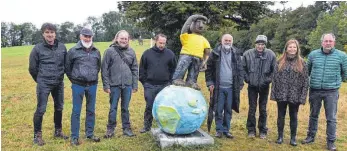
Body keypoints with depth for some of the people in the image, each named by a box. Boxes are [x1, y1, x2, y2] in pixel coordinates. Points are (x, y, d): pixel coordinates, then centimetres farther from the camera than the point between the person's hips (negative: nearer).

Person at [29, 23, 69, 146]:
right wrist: (40, 80, 7)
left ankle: (58, 131, 29)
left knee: (59, 108, 13)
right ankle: (37, 135, 13)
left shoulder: (62, 47, 2)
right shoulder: (38, 48, -7)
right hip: (44, 84, -4)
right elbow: (32, 68, 0)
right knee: (41, 110, -2)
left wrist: (60, 76, 12)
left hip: (59, 83, 4)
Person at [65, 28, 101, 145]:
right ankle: (74, 137, 12)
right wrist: (73, 79, 8)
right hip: (78, 85, -3)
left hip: (92, 85, 4)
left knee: (91, 111, 12)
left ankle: (90, 134, 25)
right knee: (76, 111, 3)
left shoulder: (96, 52, 5)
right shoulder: (73, 51, -6)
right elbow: (67, 67, 4)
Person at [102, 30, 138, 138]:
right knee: (113, 108, 7)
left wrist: (135, 85, 5)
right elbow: (104, 69, -3)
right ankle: (110, 129, 19)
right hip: (114, 85, -2)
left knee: (125, 108, 12)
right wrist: (106, 85, -7)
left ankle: (126, 128, 23)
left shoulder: (131, 52, 7)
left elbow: (134, 69, 9)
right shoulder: (110, 51, -3)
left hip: (128, 85, 3)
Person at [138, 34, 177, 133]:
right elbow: (142, 69, 5)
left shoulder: (170, 54, 2)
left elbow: (174, 69, 7)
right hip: (150, 86, 0)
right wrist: (144, 82, 0)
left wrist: (170, 81, 1)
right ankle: (147, 126, 19)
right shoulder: (147, 53, 1)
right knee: (149, 106, 6)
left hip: (164, 86, 0)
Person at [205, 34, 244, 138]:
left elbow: (240, 70, 7)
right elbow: (209, 68, 3)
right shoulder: (215, 53, 1)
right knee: (219, 110, 3)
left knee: (228, 110, 9)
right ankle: (219, 130, 16)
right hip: (219, 87, -1)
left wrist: (240, 85, 2)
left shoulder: (236, 54, 6)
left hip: (231, 88, 2)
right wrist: (210, 83, -3)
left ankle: (226, 130, 21)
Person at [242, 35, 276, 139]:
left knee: (263, 109, 9)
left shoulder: (271, 55, -5)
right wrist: (247, 79, -3)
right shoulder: (248, 54, -8)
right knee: (252, 108, 6)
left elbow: (274, 70, 3)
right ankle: (251, 130, 18)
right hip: (252, 86, 0)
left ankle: (263, 130, 22)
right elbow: (243, 68, 2)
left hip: (264, 86, 1)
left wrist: (268, 80, -3)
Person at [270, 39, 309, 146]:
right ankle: (280, 136, 24)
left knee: (293, 117, 10)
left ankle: (293, 137, 24)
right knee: (281, 116, 10)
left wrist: (303, 96, -9)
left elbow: (305, 80, -2)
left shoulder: (301, 63, 0)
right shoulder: (280, 62, 3)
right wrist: (273, 93, -3)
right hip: (281, 94, 1)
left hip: (295, 95, -1)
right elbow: (275, 78, 3)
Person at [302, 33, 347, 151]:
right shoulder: (313, 54, 0)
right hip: (314, 90, 2)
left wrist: (337, 81, 16)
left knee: (331, 118, 4)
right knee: (313, 115, 15)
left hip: (331, 91, -2)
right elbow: (307, 70, 14)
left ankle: (331, 141, 18)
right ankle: (311, 136, 30)